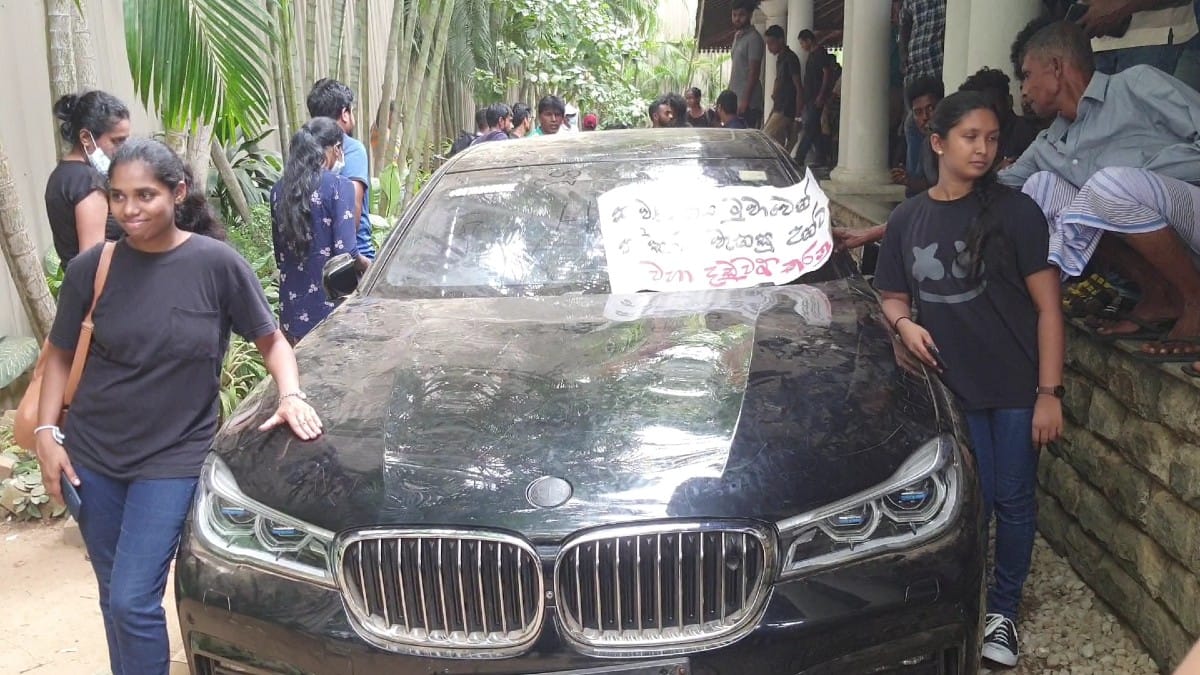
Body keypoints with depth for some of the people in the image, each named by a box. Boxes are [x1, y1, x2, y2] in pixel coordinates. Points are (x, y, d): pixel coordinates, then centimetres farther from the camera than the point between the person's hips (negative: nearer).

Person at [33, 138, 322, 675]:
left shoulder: (216, 263, -11)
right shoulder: (93, 267, -4)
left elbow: (271, 340, -2)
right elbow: (62, 354, 8)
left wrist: (290, 396, -19)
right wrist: (46, 432, -1)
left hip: (173, 457, -3)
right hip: (92, 453, 4)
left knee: (134, 601, -6)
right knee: (113, 596, 17)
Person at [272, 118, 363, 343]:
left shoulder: (279, 189, 7)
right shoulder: (338, 186, -10)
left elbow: (280, 255, 12)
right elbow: (344, 252, -15)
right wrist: (368, 265, 2)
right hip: (329, 302, -5)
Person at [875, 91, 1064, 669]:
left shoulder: (1014, 211, -7)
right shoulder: (907, 219, 4)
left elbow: (1047, 306, -7)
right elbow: (892, 297, 13)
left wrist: (1049, 392, -11)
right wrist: (905, 324, -10)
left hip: (1016, 386, -1)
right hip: (950, 384, 2)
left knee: (1014, 501, 8)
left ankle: (1003, 610, 27)